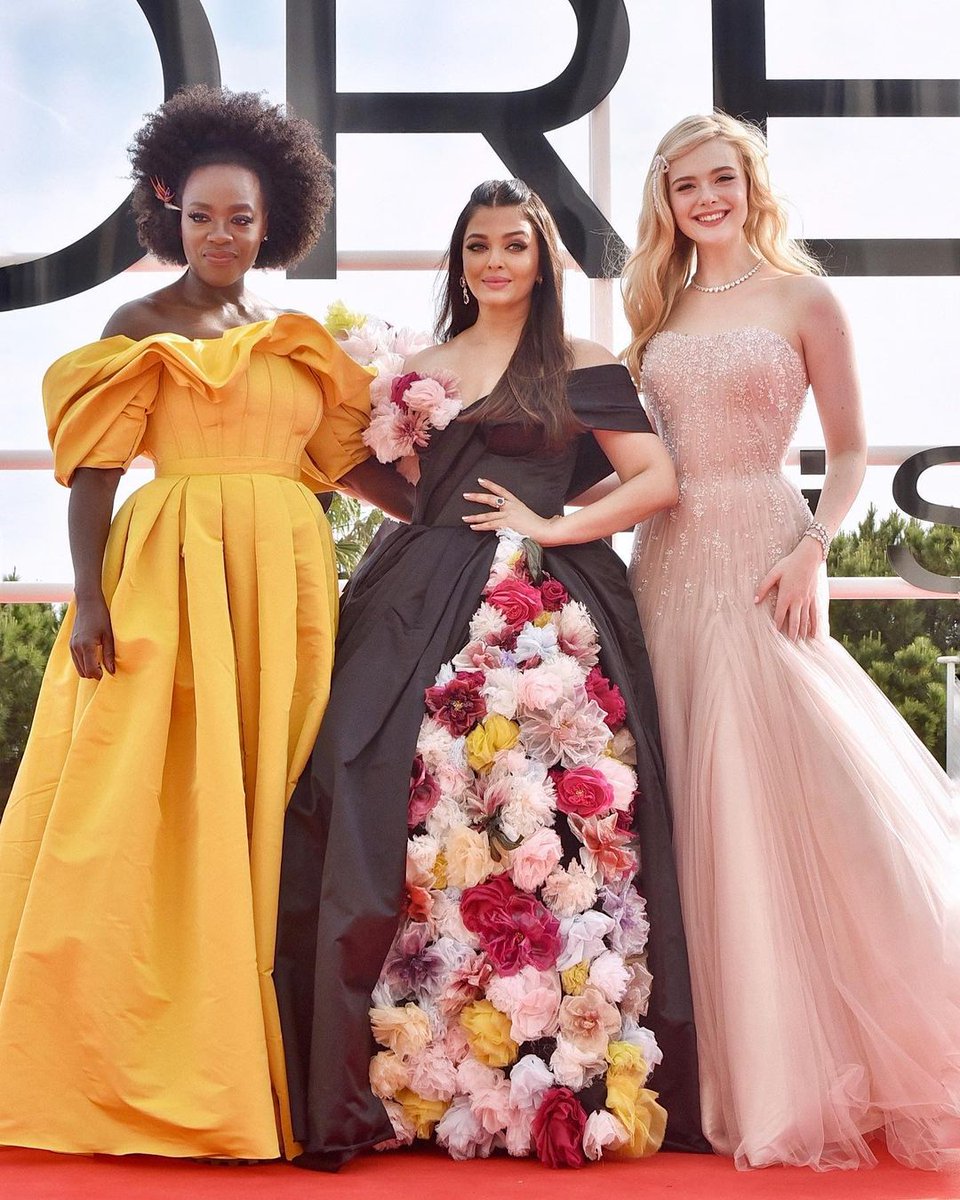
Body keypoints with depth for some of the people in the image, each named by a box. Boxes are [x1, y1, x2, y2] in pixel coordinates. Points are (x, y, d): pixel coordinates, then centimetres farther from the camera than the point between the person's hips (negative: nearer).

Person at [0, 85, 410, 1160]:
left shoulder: (297, 339, 16)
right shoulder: (139, 327, 3)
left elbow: (347, 457, 15)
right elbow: (94, 472, -4)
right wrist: (89, 599, -14)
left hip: (287, 580, 4)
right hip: (168, 575, -4)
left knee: (264, 812, 4)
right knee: (152, 812, -5)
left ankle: (244, 1065, 12)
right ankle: (134, 1072, 5)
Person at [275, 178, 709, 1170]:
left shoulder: (579, 365, 9)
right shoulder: (422, 369, 21)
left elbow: (658, 479, 1)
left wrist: (555, 525, -5)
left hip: (544, 613, -3)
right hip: (425, 605, 4)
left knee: (532, 826, -10)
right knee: (389, 810, -9)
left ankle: (546, 1076, -1)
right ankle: (398, 1076, -4)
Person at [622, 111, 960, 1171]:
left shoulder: (803, 301, 3)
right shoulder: (659, 313, 15)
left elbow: (849, 453, 1)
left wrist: (812, 550, -14)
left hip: (761, 558, -4)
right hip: (668, 565, 4)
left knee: (784, 792, -10)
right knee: (700, 809, 4)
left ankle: (832, 1070, 5)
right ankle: (744, 1074, 15)